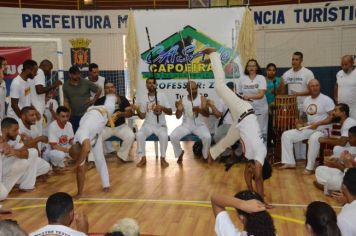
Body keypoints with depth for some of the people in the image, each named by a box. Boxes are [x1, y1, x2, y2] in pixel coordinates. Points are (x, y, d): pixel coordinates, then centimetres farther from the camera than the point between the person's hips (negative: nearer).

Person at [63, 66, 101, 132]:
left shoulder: (86, 83, -4)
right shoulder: (66, 85, 3)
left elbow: (99, 90, 7)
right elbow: (66, 101, 6)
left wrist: (94, 100, 2)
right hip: (74, 116, 2)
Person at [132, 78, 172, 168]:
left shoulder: (162, 96, 1)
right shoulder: (144, 99, 7)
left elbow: (170, 112, -2)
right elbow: (142, 116, 8)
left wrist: (162, 107, -21)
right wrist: (137, 110, -11)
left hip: (160, 124, -2)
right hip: (148, 124, 2)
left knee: (164, 135, -33)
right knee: (139, 134, -28)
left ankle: (163, 158, -14)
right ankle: (143, 158, -13)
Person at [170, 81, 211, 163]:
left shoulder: (202, 98, -3)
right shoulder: (182, 100, 2)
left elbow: (207, 114, -11)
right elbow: (178, 116, -1)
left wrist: (199, 110, -33)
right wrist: (178, 109, -23)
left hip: (199, 125, -1)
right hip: (186, 125, 2)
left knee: (207, 137, -31)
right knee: (173, 136, -23)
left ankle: (206, 156, 1)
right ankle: (180, 153, 8)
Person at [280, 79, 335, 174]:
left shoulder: (326, 100, -9)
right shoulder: (306, 100, 11)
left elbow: (332, 117, -15)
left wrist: (318, 123, -25)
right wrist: (300, 122, -1)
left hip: (322, 129, -7)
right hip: (308, 128, 7)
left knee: (314, 138, -42)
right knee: (286, 135, -4)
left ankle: (310, 167, -31)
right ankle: (290, 162, -2)